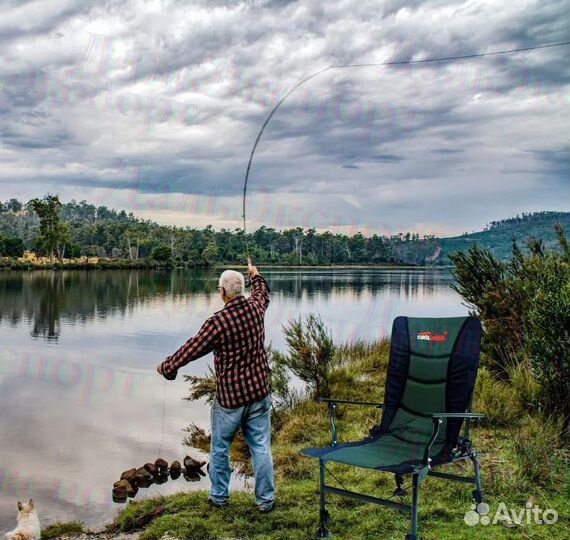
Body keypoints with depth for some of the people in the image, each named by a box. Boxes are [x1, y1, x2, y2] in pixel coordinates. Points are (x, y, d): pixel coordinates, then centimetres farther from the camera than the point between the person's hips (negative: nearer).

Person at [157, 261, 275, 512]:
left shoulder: (217, 322, -20)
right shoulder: (255, 308, -5)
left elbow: (192, 349, -11)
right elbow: (262, 293, 20)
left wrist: (166, 366, 5)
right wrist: (255, 275, 40)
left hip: (229, 397, -4)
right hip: (259, 392, 4)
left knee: (220, 448, 15)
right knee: (261, 447, 10)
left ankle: (219, 496, 29)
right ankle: (265, 500, 18)